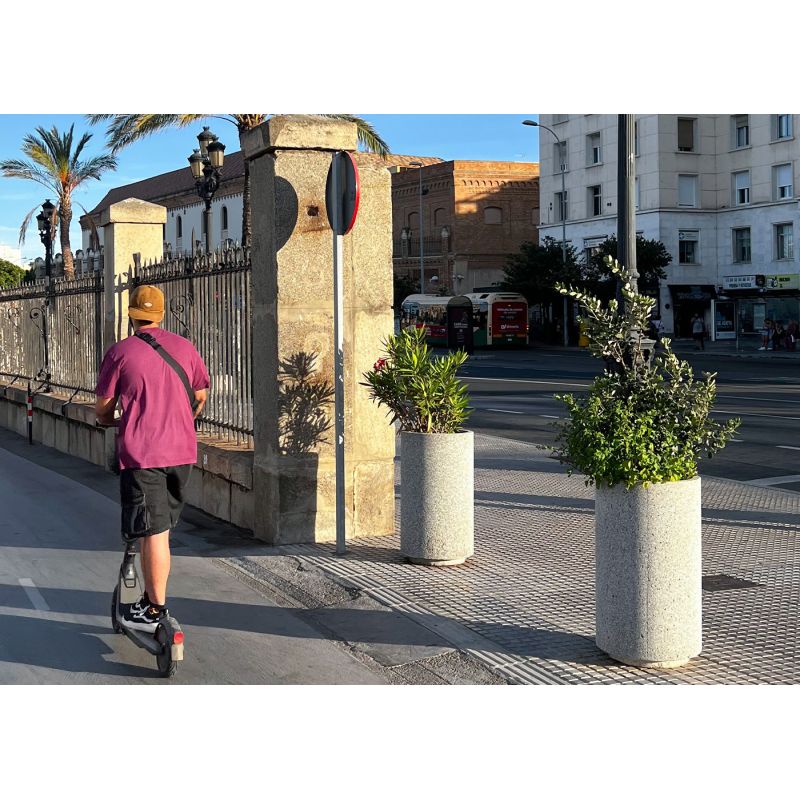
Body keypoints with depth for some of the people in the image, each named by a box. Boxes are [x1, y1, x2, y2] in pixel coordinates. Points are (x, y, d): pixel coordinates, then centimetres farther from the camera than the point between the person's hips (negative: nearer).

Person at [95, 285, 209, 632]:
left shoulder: (120, 352, -5)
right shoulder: (184, 347, 7)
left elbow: (102, 409, 0)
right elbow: (200, 396, 16)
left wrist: (108, 420, 24)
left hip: (141, 453, -5)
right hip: (182, 451, 5)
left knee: (153, 533, -3)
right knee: (159, 529, 16)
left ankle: (156, 611, 2)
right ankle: (151, 598, 25)